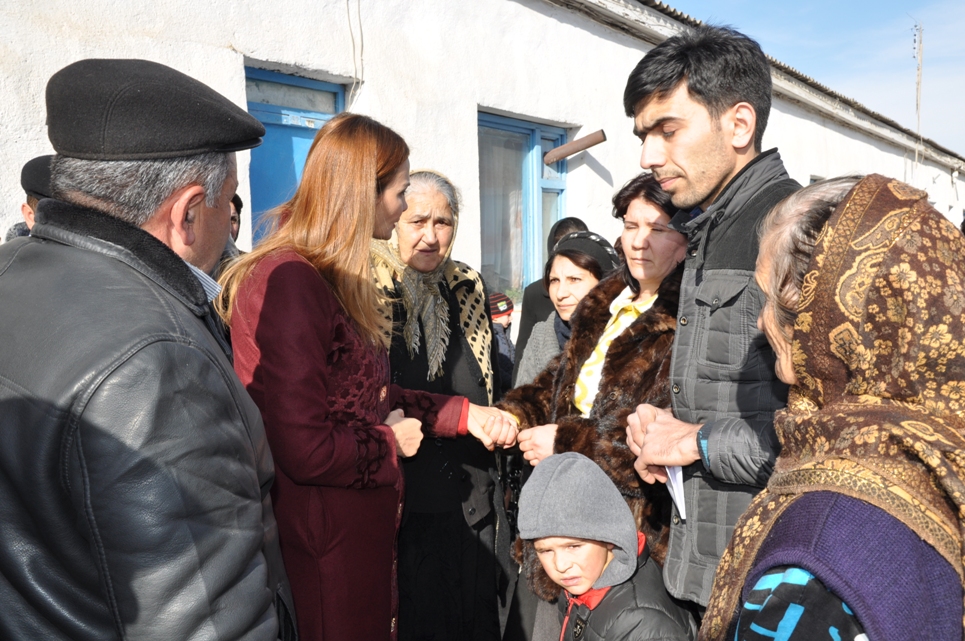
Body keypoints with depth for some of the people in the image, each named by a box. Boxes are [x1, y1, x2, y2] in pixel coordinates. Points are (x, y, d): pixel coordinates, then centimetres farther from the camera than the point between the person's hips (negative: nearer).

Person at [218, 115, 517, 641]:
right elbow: (307, 450, -28)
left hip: (360, 527, 10)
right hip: (323, 542, -10)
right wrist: (391, 443, -11)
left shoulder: (335, 281, 9)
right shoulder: (289, 282, -24)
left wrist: (464, 414, 7)